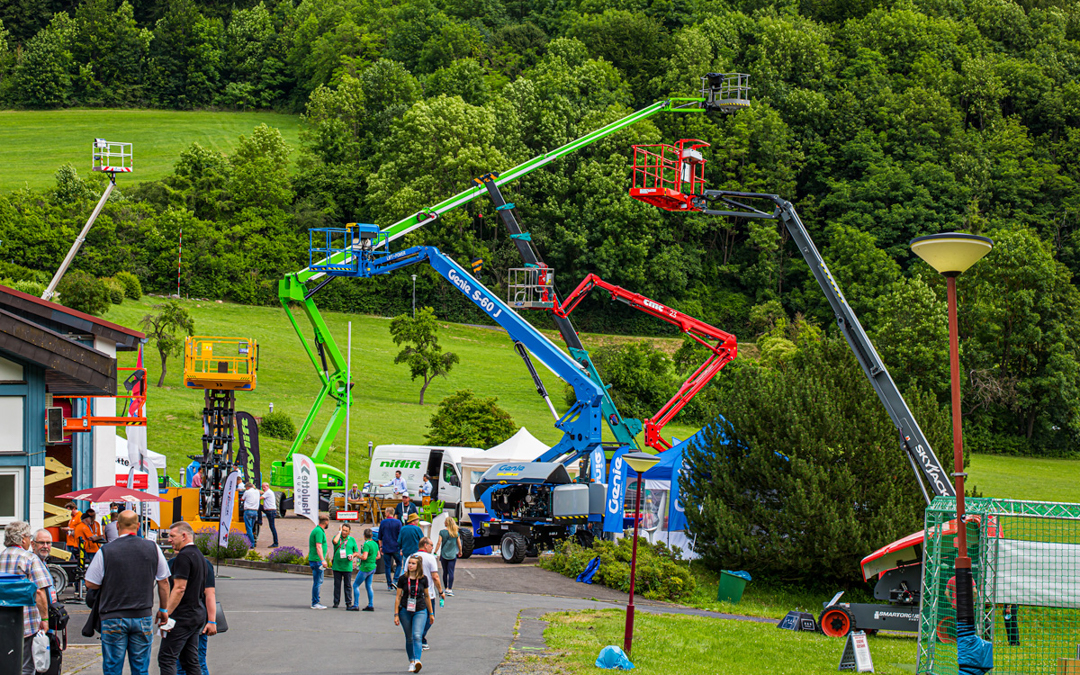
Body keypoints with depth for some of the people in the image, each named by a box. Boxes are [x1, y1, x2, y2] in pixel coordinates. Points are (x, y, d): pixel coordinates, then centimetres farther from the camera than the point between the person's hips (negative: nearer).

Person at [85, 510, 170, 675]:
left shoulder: (106, 551, -8)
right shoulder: (152, 548, 1)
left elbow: (90, 584, -5)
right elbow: (163, 582, 9)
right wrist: (163, 609, 21)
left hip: (113, 617, -2)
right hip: (143, 617, 2)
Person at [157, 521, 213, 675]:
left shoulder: (183, 557, -12)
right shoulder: (199, 556, 17)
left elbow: (179, 588, -20)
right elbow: (207, 592, 19)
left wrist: (167, 612, -21)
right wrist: (211, 621, 21)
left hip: (183, 616, -9)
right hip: (198, 615, 9)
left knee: (166, 658, -8)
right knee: (191, 661, 10)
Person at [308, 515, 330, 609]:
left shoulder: (318, 530, 18)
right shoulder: (319, 531, -15)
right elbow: (318, 546, -22)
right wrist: (323, 560, -25)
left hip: (314, 560, 11)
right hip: (317, 560, -11)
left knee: (319, 582, 15)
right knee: (317, 582, -8)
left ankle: (315, 602, 19)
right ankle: (315, 603, -6)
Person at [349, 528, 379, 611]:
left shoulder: (366, 544, -18)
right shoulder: (375, 544, 8)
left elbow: (364, 557, -25)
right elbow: (378, 556, 17)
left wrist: (358, 555, -9)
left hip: (365, 568, -8)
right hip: (372, 568, 8)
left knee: (355, 585, -1)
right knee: (368, 586, 15)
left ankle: (356, 605, -3)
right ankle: (371, 605, 14)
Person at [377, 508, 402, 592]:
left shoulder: (383, 522, 1)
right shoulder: (398, 522, -4)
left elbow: (380, 537, 7)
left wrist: (380, 547, 17)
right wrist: (401, 548, 2)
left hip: (386, 548, 1)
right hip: (396, 547, -1)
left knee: (387, 566, 7)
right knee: (399, 564, 13)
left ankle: (389, 585, 7)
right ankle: (395, 580, -6)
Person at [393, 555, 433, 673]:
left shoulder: (423, 579, 0)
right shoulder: (403, 579, -2)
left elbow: (427, 596, 11)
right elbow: (398, 597, 3)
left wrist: (431, 613, 16)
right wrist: (396, 614, -1)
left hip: (420, 611, -1)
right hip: (405, 611, 1)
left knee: (417, 636, -17)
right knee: (409, 638, 7)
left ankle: (417, 660, -28)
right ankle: (411, 662, 19)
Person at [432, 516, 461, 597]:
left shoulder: (442, 532, -5)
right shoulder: (456, 533, 0)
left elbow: (439, 543, -7)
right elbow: (459, 544, 6)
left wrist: (435, 552, 1)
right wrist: (460, 552, 22)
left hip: (443, 554, 0)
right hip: (453, 555, 0)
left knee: (445, 572, 11)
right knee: (451, 572, -4)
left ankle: (446, 588, 19)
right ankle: (450, 589, -13)